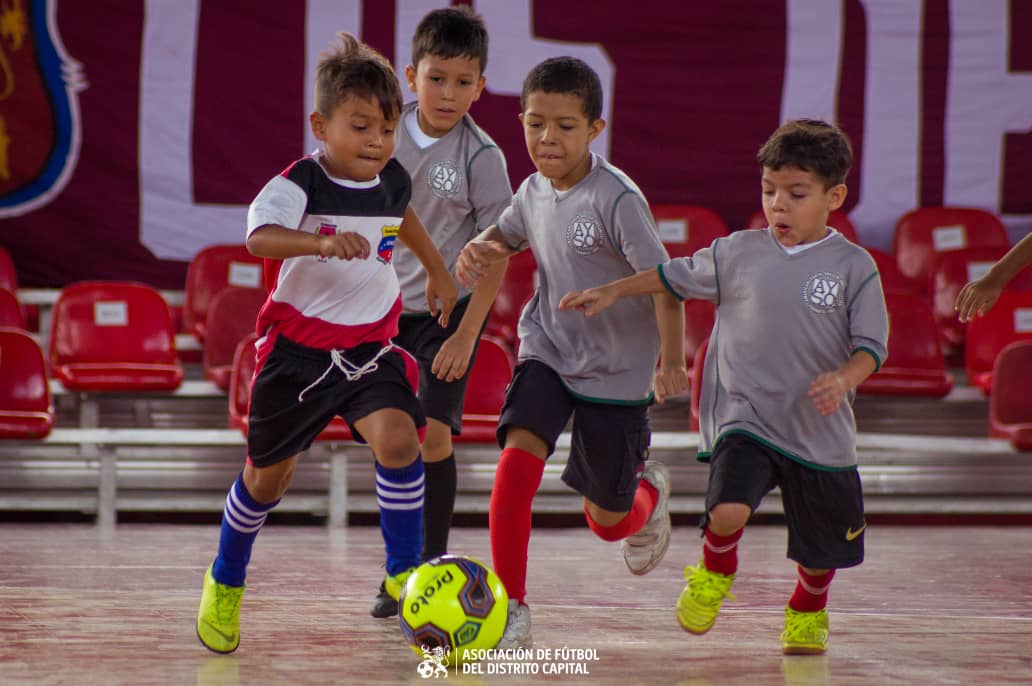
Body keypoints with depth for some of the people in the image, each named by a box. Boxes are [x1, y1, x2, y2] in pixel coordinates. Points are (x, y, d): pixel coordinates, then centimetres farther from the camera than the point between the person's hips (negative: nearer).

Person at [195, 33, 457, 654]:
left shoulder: (392, 182, -1)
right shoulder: (299, 185, -18)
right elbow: (259, 237, -39)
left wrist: (438, 270, 32)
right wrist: (321, 241, -55)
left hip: (371, 347, 3)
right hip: (299, 348, -3)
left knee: (398, 438, -23)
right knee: (270, 472, 12)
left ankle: (405, 574, -11)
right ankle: (226, 582, 36)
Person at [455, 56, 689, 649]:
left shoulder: (617, 199, -22)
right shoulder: (535, 191, -3)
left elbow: (666, 282, -21)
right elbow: (507, 235, 20)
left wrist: (672, 363, -26)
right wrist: (480, 250, -3)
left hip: (617, 373, -4)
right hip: (548, 354, 4)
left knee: (607, 520, 10)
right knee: (518, 458, -23)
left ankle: (650, 490, 48)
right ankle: (512, 606, -15)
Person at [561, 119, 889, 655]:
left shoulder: (853, 267, -4)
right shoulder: (738, 253, 2)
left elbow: (870, 344, -5)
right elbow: (675, 276, 17)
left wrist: (844, 378, -24)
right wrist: (613, 292, 14)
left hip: (819, 431, 0)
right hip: (744, 415, 0)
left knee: (822, 547, 12)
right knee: (728, 511, -25)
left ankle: (808, 610, 45)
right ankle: (715, 572, 9)